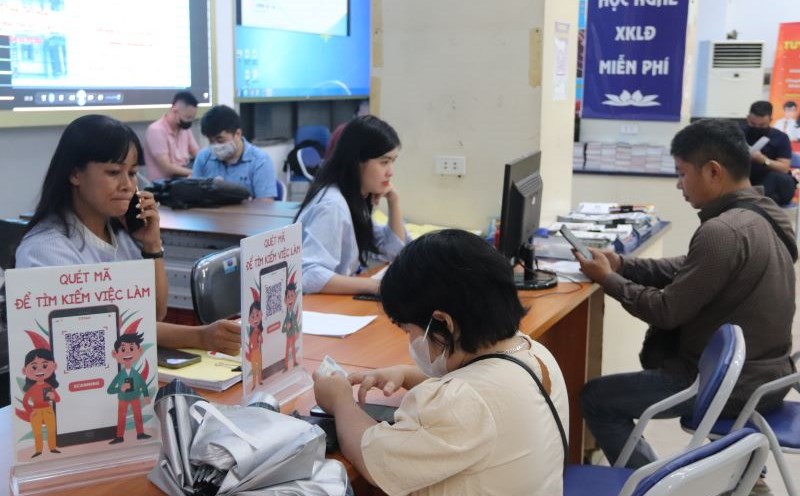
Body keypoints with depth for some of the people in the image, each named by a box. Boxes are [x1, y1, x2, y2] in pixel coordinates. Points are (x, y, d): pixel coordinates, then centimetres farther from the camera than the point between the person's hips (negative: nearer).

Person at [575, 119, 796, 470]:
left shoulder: (723, 231, -26)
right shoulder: (763, 215, 4)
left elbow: (667, 311, -20)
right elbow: (689, 271, 12)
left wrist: (608, 279, -6)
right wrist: (622, 264, 4)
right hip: (765, 372, 9)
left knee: (595, 398, -1)